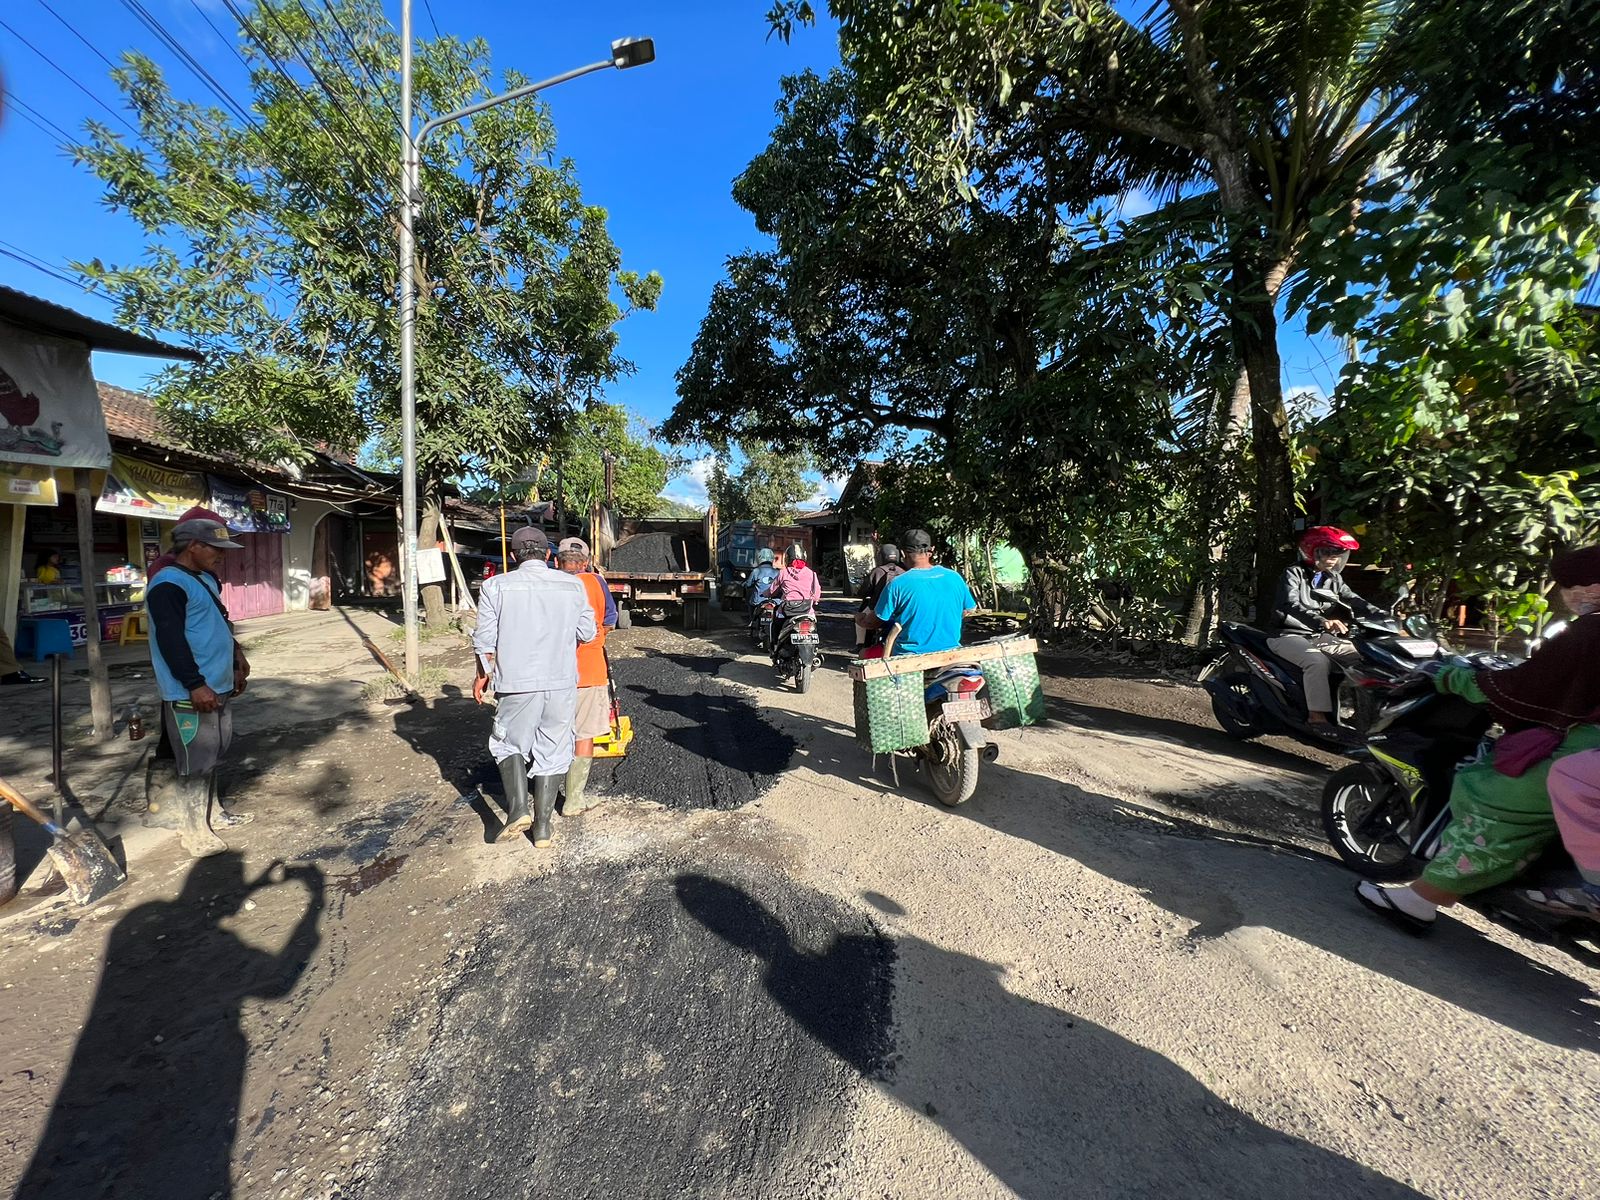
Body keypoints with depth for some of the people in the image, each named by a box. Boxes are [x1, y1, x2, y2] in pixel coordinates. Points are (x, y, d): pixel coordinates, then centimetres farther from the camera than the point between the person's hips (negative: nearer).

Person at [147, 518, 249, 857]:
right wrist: (195, 684, -26)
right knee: (195, 765, 0)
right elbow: (170, 639, -23)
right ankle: (195, 832, 11)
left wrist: (232, 670, 25)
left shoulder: (206, 579, 15)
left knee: (213, 756, 18)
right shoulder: (168, 584, -16)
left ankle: (208, 814, 31)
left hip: (217, 688, 9)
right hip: (189, 694, -9)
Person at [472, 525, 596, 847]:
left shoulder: (496, 586, -3)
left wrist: (483, 674, 14)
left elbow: (485, 639, -2)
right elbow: (587, 632, 5)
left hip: (517, 682, -1)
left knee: (508, 744, 19)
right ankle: (543, 827, 17)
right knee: (552, 752, 12)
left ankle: (517, 808, 3)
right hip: (562, 682, 2)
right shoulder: (573, 584, 2)